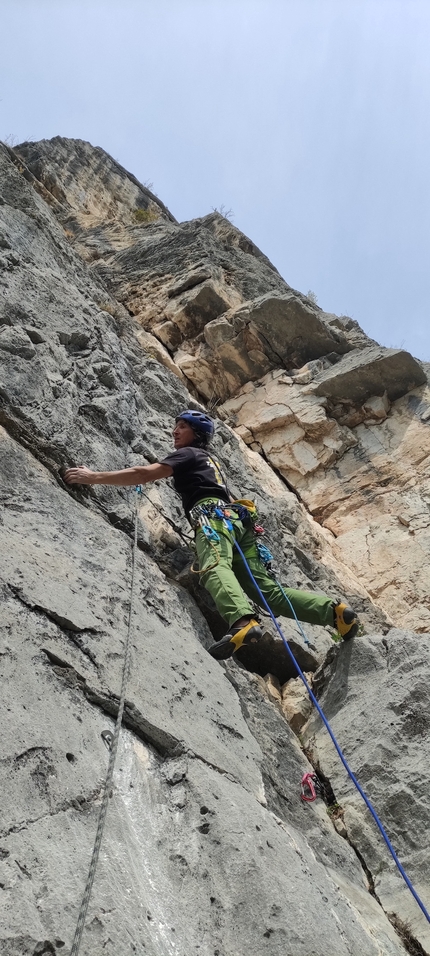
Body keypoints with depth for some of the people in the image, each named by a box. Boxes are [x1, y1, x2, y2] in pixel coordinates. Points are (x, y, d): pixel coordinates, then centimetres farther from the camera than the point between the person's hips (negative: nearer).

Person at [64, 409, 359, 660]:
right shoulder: (211, 461, 39)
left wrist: (93, 477, 4)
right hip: (237, 518, 8)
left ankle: (243, 622, -63)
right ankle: (335, 610, -14)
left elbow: (145, 474, 2)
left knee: (215, 568, -35)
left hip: (214, 516, -8)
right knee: (266, 587, -2)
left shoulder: (188, 453, 14)